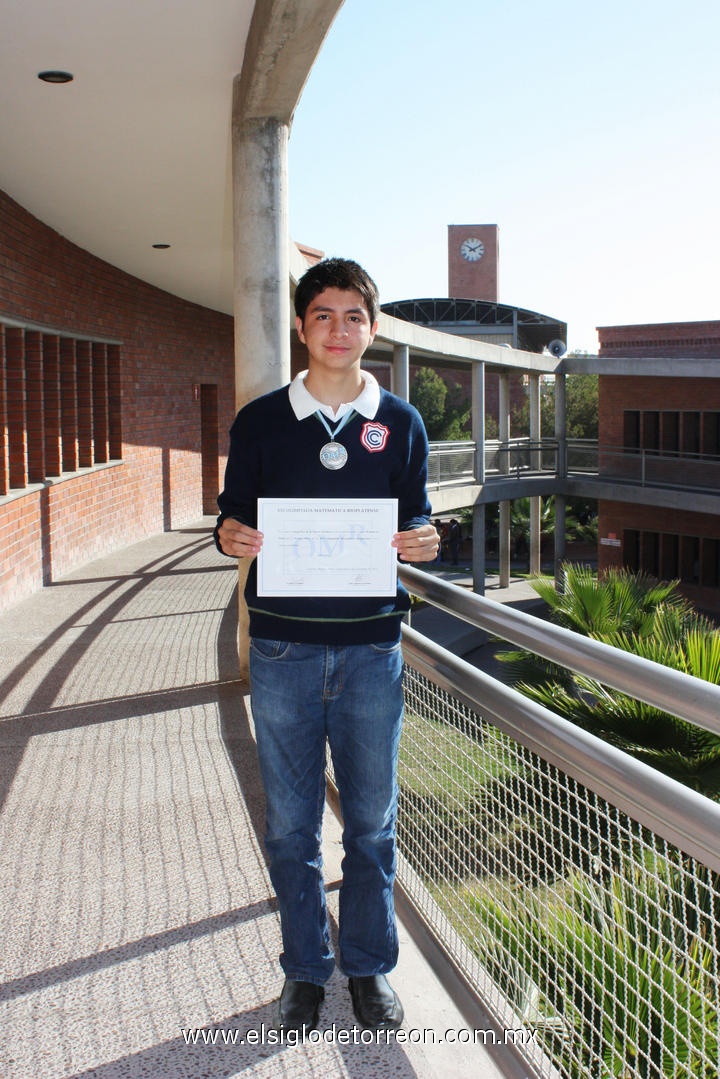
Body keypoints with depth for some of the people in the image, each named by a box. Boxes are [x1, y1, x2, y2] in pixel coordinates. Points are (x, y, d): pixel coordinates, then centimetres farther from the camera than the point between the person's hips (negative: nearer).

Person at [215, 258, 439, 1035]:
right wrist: (231, 537, -15)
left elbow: (414, 519, 11)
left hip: (371, 647, 1)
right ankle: (304, 969, 28)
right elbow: (233, 517, 8)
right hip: (282, 648, 0)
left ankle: (368, 966, 29)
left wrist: (422, 540, -12)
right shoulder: (260, 421, 3)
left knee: (371, 820, 10)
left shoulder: (400, 423, 5)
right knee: (290, 824, 9)